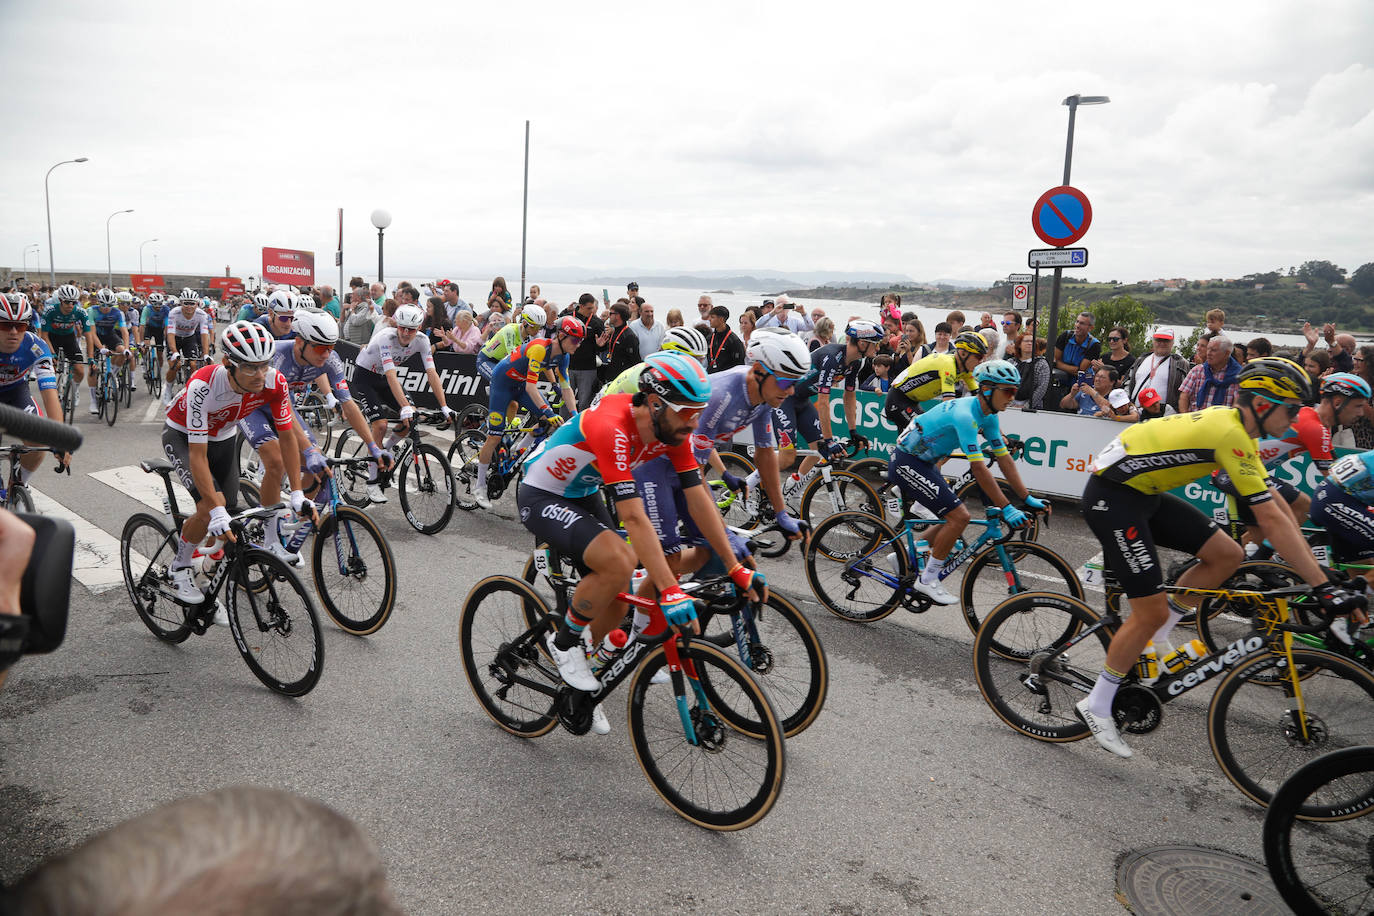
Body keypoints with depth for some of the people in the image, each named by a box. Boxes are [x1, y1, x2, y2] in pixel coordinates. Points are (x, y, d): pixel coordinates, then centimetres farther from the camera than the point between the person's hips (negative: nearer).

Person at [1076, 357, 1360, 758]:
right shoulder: (1230, 434, -21)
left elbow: (1275, 504, 13)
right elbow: (1272, 521, -23)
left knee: (1227, 555, 5)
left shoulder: (1235, 427, 9)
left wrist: (1316, 567, 12)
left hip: (1143, 493, 10)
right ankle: (1096, 706, 8)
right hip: (1111, 495, -10)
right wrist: (1323, 587, -20)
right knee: (1152, 611, -7)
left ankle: (1146, 643, 14)